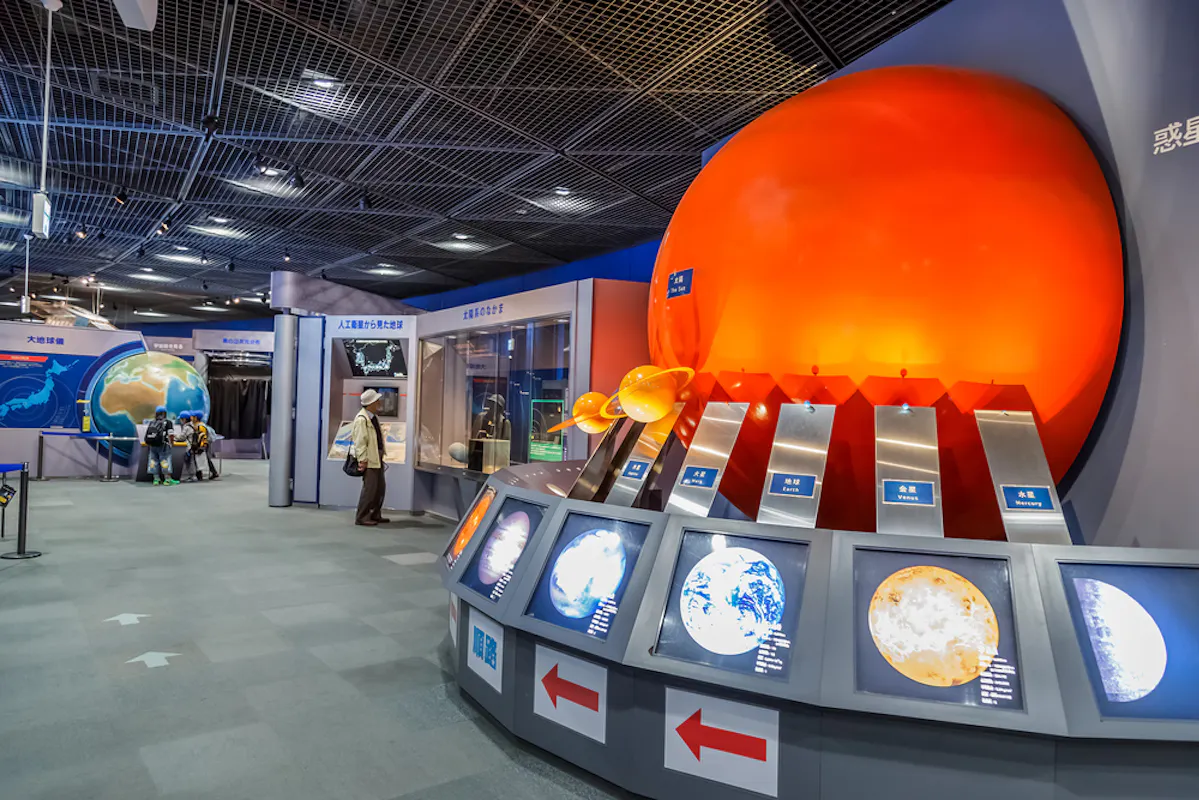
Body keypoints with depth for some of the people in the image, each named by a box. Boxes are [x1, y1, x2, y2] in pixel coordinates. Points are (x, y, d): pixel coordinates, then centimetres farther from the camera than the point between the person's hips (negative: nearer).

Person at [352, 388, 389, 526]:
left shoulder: (373, 416, 12)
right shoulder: (361, 419, -17)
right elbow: (359, 441, -19)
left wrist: (380, 455, 15)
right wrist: (362, 460, -21)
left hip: (377, 458, 10)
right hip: (369, 459, -10)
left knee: (380, 487, 14)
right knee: (369, 488, -5)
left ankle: (375, 515, 25)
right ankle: (361, 518, 4)